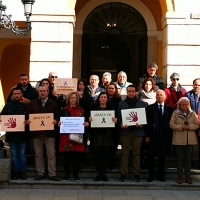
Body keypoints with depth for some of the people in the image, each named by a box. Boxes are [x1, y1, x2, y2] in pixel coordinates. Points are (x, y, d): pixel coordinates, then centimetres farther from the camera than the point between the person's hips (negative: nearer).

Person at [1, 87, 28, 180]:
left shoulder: (25, 106, 1)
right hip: (11, 134, 2)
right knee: (14, 154, 9)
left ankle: (23, 172, 15)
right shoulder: (8, 105, 7)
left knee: (22, 154, 6)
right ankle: (15, 172, 17)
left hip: (22, 134, -2)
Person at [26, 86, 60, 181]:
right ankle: (40, 173, 17)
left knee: (51, 154, -2)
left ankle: (52, 174, 4)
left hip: (49, 133, -1)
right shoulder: (33, 103, 9)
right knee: (38, 154, 7)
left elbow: (57, 115, 6)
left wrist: (56, 120, -14)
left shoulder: (53, 103, 7)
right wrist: (28, 120, -11)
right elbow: (27, 115, 10)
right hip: (36, 132, 1)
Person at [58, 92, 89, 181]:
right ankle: (66, 174, 10)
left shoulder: (81, 110, 10)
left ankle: (76, 174, 10)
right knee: (67, 156, 0)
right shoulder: (64, 110, 9)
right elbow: (61, 121, 10)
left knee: (77, 156, 1)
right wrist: (59, 123, -11)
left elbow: (85, 121, 12)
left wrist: (86, 123, -9)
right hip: (66, 136, 0)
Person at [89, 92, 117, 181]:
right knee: (97, 153, 1)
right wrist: (89, 120, -17)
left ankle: (104, 174, 10)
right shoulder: (94, 107, 5)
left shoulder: (110, 108, 7)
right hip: (96, 134, 0)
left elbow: (114, 119, 7)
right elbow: (90, 118, 5)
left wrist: (115, 120, -14)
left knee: (105, 154, 3)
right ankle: (98, 174, 8)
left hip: (107, 134, 1)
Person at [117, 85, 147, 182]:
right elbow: (118, 117, 7)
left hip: (137, 131, 0)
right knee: (125, 153, 2)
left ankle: (136, 173, 9)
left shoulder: (142, 104, 8)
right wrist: (121, 125, -11)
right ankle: (123, 173, 6)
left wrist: (141, 124, -11)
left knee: (136, 153, 3)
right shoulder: (121, 104, 10)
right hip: (125, 131, 0)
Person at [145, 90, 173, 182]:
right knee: (151, 156, 2)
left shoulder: (169, 108, 8)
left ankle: (161, 175, 19)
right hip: (153, 136, -1)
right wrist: (147, 135, -7)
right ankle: (151, 175, 12)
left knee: (162, 156, 8)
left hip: (165, 136, 2)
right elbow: (147, 122, -1)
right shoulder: (150, 108, 3)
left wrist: (170, 136, -1)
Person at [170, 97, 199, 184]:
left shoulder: (192, 113, 8)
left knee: (188, 158, 7)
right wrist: (181, 127, -16)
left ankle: (188, 176, 16)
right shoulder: (175, 113, 2)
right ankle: (180, 176, 12)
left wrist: (189, 126, -14)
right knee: (180, 158, 4)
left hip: (190, 139, 2)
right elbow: (171, 124, -4)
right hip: (179, 140, -2)